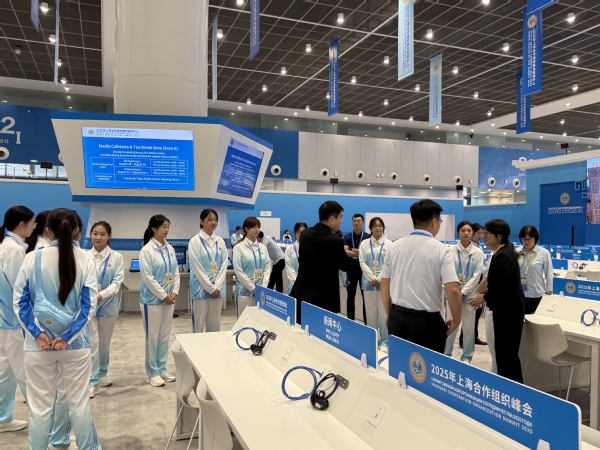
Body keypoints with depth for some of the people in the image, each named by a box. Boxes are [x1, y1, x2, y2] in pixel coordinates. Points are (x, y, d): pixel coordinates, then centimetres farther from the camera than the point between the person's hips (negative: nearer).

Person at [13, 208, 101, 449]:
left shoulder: (32, 258, -5)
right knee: (79, 403, 12)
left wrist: (38, 334, -7)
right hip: (76, 343, 0)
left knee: (39, 406, 13)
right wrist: (68, 337, -7)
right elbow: (89, 304, -8)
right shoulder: (85, 260, -5)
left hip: (39, 343, 0)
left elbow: (19, 301, -4)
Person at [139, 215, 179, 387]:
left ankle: (162, 369, 25)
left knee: (165, 335, 13)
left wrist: (174, 292, -4)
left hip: (169, 298, 6)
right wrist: (163, 296, -15)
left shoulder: (170, 249, 6)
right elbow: (148, 278, -16)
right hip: (153, 299, -6)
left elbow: (176, 272, 8)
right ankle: (152, 373, 15)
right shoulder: (147, 250, -12)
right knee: (152, 337, 4)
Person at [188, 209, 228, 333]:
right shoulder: (195, 241, -6)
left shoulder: (220, 241, 7)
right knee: (199, 324, 2)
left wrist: (217, 287, -7)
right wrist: (210, 288, -13)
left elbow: (224, 265, 4)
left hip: (217, 288, 4)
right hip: (201, 288, -4)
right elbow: (197, 267, -11)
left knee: (215, 325, 10)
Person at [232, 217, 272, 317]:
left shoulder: (263, 247, 9)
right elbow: (238, 271, -10)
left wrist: (263, 287, -7)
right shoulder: (239, 247, -4)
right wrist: (252, 288, -12)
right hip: (245, 290, -4)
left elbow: (267, 268, 6)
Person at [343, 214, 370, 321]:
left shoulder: (368, 237, -2)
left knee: (365, 296, 3)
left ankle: (367, 321, 11)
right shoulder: (347, 237, 2)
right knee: (351, 296, 8)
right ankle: (350, 320, 17)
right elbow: (345, 252, -13)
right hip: (351, 269, 1)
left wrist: (354, 251, -18)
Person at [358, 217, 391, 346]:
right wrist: (372, 278, -11)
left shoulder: (389, 243, 2)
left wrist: (379, 279, -12)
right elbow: (362, 262, -1)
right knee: (370, 311, 7)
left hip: (384, 282, -1)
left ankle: (384, 340, 12)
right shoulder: (364, 243, 7)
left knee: (383, 311, 0)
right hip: (369, 281, 2)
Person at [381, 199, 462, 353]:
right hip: (428, 321, -4)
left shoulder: (394, 247, 2)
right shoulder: (441, 250, -10)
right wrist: (456, 320, 0)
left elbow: (385, 284, 9)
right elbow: (453, 290, -16)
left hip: (397, 318, 4)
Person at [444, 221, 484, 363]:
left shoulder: (478, 253, 0)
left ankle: (467, 356, 20)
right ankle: (446, 354, 20)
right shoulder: (451, 250, -2)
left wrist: (463, 292, -10)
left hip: (469, 292, 1)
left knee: (468, 326, 6)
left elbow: (477, 275, -4)